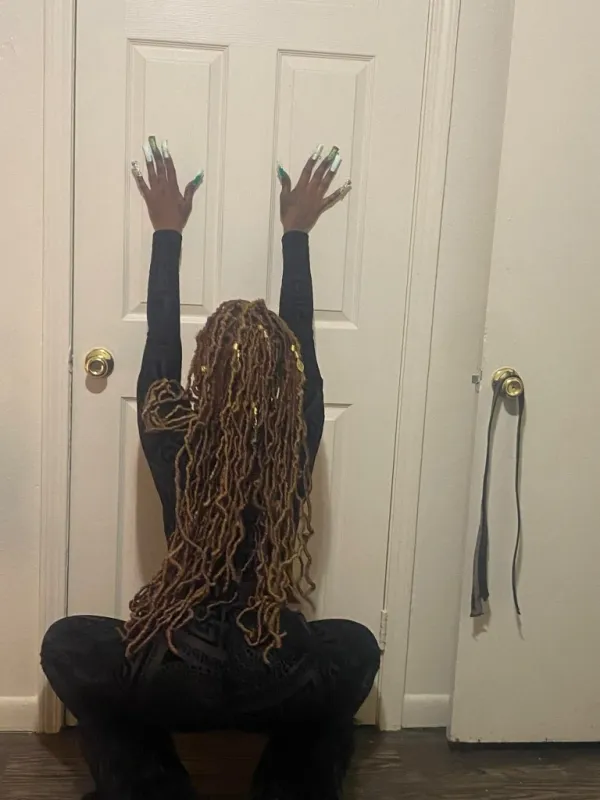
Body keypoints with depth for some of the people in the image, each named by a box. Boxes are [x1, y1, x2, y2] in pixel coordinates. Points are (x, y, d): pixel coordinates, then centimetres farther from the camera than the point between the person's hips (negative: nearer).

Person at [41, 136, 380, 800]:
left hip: (174, 681, -1)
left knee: (68, 645, 27)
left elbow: (160, 342, 8)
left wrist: (167, 231, 18)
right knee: (353, 647, 34)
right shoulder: (299, 438, -4)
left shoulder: (172, 439, -7)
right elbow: (301, 338, 10)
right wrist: (296, 232, 20)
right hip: (278, 686, 2)